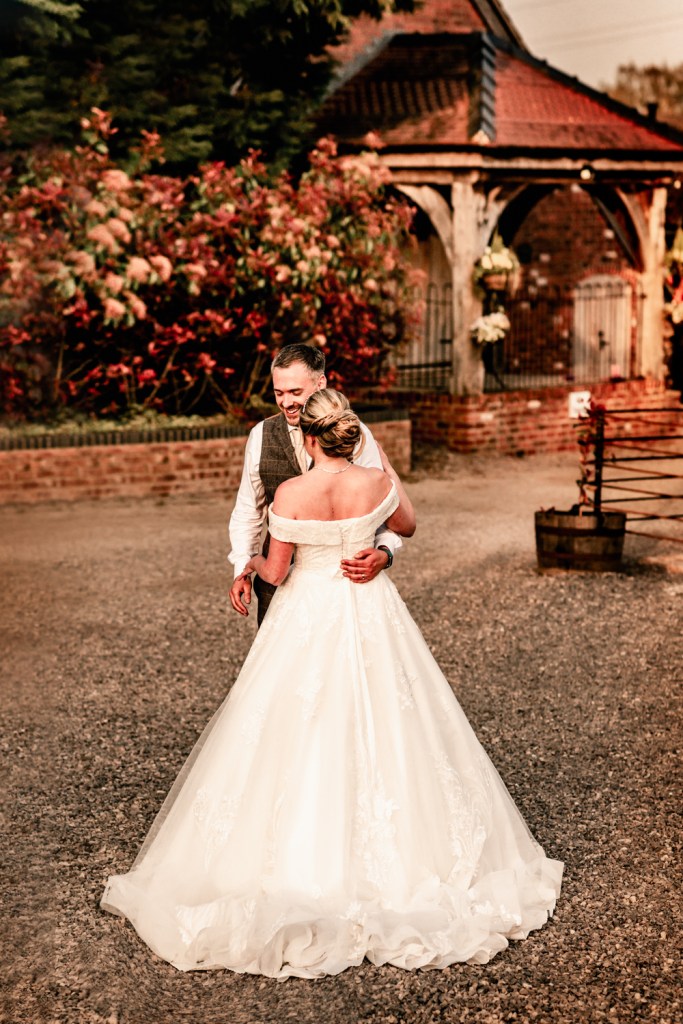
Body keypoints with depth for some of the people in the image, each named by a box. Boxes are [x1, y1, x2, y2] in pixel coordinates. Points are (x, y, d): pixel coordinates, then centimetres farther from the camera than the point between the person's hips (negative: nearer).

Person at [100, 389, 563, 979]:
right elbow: (407, 526, 14)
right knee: (377, 732, 12)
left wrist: (252, 564, 16)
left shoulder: (291, 494, -15)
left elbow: (276, 573, -7)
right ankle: (388, 861, 22)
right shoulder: (378, 482, -7)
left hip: (308, 618, -2)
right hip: (370, 617, 3)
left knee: (300, 736, 7)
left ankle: (300, 867, 15)